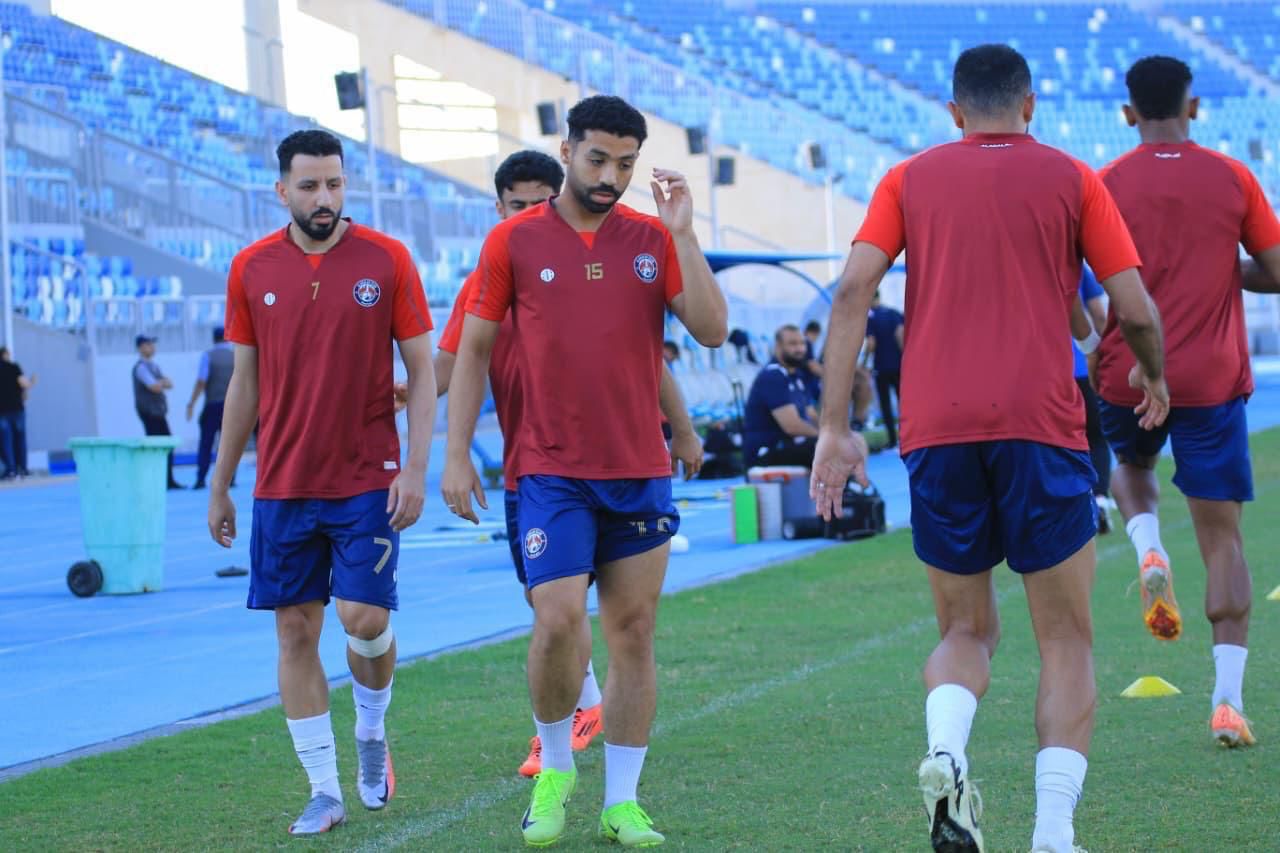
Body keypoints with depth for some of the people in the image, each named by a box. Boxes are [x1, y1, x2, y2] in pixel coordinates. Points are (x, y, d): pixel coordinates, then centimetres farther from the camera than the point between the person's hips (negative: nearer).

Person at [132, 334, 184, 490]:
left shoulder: (153, 366, 17)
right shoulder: (141, 367, -11)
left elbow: (169, 384, 11)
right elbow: (155, 387, -20)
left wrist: (161, 383, -10)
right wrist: (164, 383, 1)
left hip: (159, 411, 9)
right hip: (149, 411, -9)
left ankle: (169, 481, 13)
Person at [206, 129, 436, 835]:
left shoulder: (386, 260, -3)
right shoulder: (251, 269, 4)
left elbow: (421, 370, -1)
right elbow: (244, 381, 11)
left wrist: (416, 466, -11)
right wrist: (220, 485, 11)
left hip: (367, 480, -2)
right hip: (281, 486, 3)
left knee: (364, 616, -12)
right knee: (295, 631, 2)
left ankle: (372, 732, 19)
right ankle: (324, 791, 10)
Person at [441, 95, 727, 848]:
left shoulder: (653, 239, 4)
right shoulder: (515, 241, 0)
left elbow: (712, 331, -5)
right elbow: (474, 350, 4)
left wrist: (683, 233, -12)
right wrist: (457, 454, -1)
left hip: (641, 473, 2)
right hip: (553, 473, -2)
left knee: (634, 632, 4)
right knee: (558, 620, -14)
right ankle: (556, 768, 10)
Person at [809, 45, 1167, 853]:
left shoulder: (910, 180, 13)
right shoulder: (1070, 179, 9)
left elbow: (854, 289, 0)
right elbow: (1135, 310, 4)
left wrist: (836, 428, 0)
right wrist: (1155, 377, 26)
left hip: (936, 431, 2)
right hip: (1040, 426, -2)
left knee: (967, 631, 17)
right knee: (1067, 642, 7)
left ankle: (945, 753, -13)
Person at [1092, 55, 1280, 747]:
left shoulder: (1109, 185, -2)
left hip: (1128, 376, 1)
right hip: (1213, 380, 0)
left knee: (1130, 469, 33)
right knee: (1222, 537, 3)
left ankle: (1149, 551, 0)